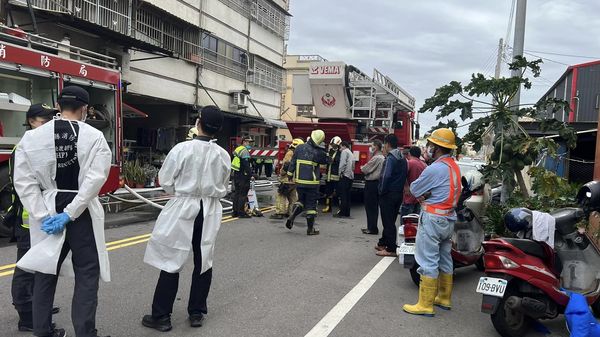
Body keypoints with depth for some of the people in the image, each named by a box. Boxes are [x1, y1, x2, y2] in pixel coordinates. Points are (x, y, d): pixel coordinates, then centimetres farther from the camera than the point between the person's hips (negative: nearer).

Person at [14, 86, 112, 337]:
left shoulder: (31, 137, -1)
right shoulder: (94, 137, -8)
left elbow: (23, 181, -7)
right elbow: (95, 179, -17)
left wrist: (45, 216, -8)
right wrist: (69, 214, -15)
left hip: (47, 213, 3)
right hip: (82, 214, -3)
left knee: (45, 273, 17)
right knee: (87, 275, 7)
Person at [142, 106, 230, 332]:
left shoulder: (183, 148, -15)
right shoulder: (223, 155, -3)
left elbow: (165, 180, -7)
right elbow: (223, 188, 8)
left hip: (184, 208, -3)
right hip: (210, 211, 4)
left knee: (171, 261, 5)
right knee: (203, 262, 12)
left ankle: (161, 316, 13)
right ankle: (196, 313, 23)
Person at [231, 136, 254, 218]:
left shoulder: (237, 149, 17)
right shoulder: (244, 151, -14)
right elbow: (246, 165, -21)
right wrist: (250, 175, -18)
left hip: (236, 174, 10)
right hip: (242, 175, -10)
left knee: (237, 193, 14)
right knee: (243, 194, -5)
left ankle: (235, 212, 19)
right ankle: (241, 212, -4)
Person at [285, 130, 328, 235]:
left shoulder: (299, 148, 0)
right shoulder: (319, 152, -11)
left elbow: (293, 162, 4)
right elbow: (325, 161, 6)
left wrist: (290, 174, 12)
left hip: (299, 181, 4)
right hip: (312, 182, -4)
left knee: (301, 200, 23)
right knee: (311, 204, 5)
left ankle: (292, 216, 0)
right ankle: (310, 229, 11)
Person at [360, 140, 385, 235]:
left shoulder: (376, 158, -18)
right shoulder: (383, 158, 12)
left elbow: (365, 170, -14)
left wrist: (362, 167, 6)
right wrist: (365, 168, 11)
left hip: (371, 184, -10)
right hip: (377, 183, 10)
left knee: (370, 207, -3)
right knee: (374, 206, 14)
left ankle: (372, 229, 1)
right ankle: (372, 227, 22)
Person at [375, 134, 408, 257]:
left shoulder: (390, 158, -16)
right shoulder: (403, 159, 10)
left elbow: (386, 177, -22)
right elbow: (403, 176, 12)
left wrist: (382, 191, -13)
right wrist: (400, 189, 13)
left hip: (388, 195, -8)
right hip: (399, 194, 8)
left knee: (388, 222, -2)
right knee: (390, 221, 17)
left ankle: (391, 249, 3)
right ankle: (383, 243, 29)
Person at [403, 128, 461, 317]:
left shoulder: (435, 168, -19)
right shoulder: (454, 166, 11)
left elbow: (414, 189, -11)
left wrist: (422, 194, 6)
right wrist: (427, 194, -6)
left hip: (433, 219, -9)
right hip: (449, 219, 10)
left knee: (428, 262, -4)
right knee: (445, 260, 16)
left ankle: (425, 305, 1)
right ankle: (444, 298, 28)